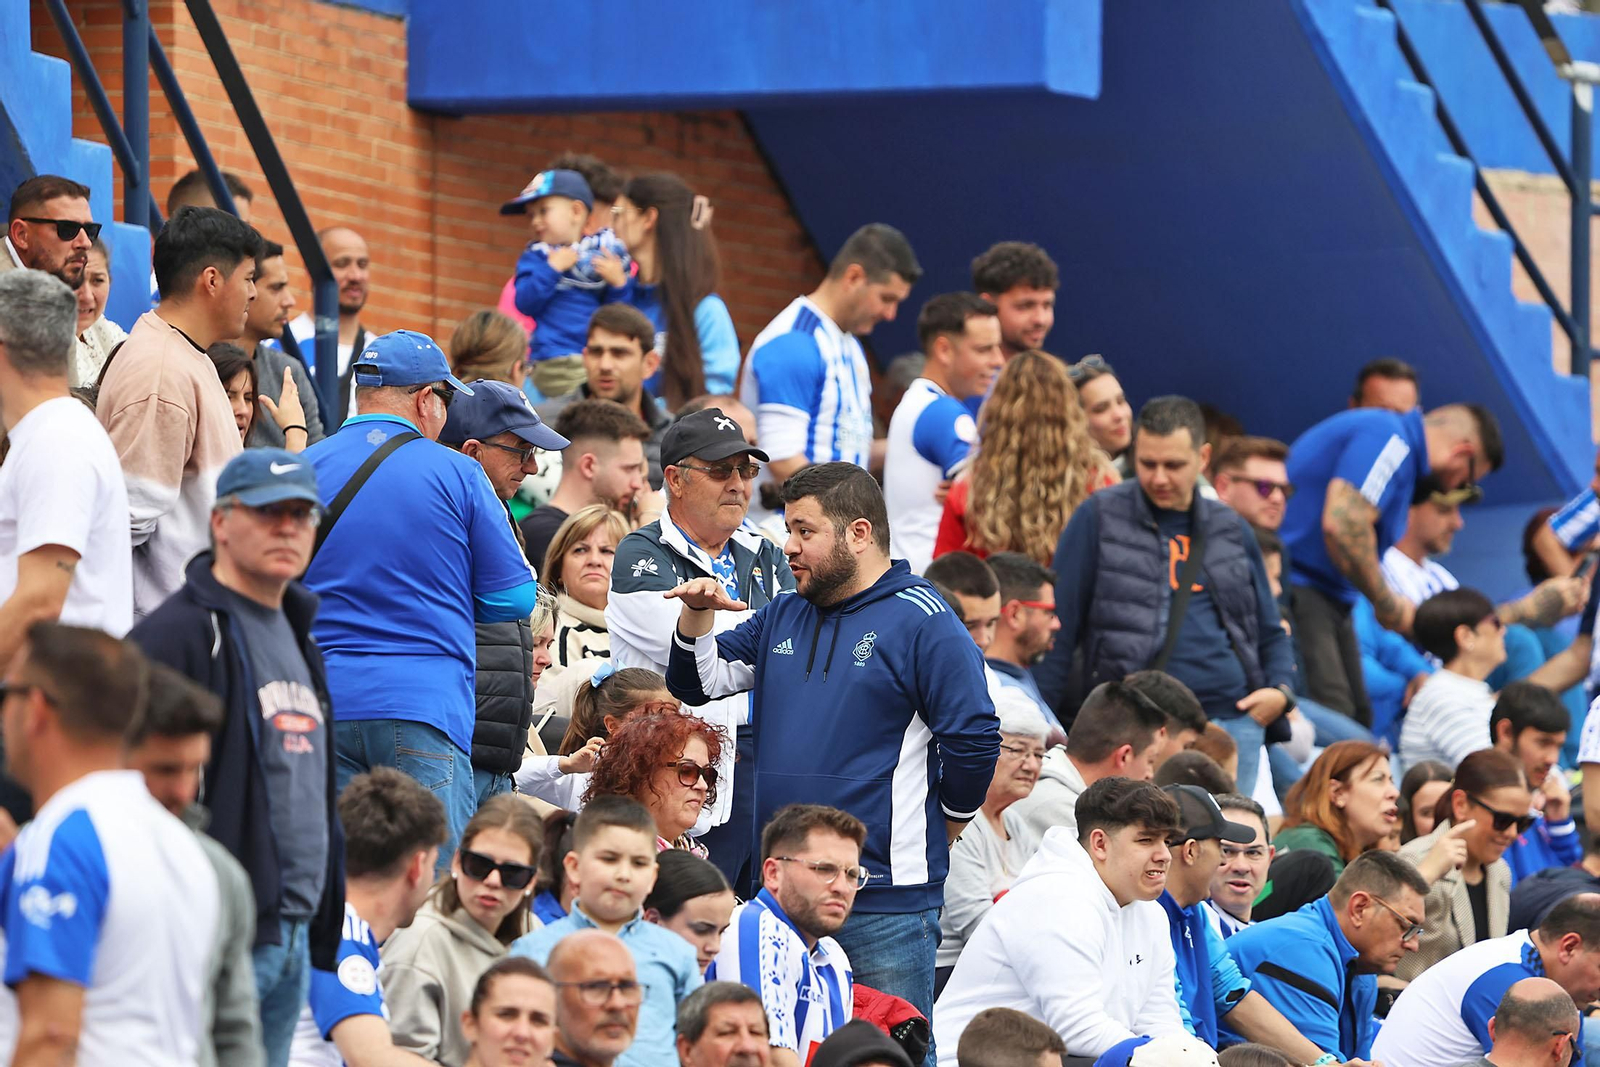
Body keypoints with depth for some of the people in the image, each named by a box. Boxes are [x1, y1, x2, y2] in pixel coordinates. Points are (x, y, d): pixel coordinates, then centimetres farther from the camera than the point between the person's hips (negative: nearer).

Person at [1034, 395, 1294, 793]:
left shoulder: (1231, 530, 16)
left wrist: (1281, 690, 4)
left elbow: (1270, 633, 24)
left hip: (1233, 720, 4)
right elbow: (1059, 626, 3)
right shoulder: (1099, 518, 4)